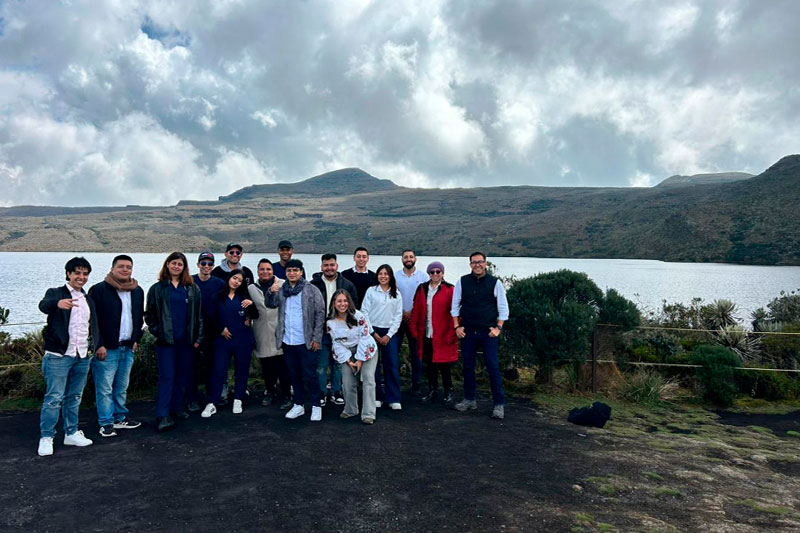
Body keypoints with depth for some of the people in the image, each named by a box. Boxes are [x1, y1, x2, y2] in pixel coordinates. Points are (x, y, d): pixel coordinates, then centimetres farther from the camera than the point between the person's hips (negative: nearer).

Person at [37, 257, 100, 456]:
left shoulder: (88, 300, 16)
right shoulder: (56, 293, -3)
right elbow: (43, 305, -27)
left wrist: (93, 346, 10)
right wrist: (58, 303, -50)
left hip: (83, 357, 6)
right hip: (59, 356, -5)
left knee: (74, 397, 13)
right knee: (54, 398, -5)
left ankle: (71, 433, 23)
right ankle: (46, 437, 5)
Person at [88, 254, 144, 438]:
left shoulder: (137, 291, 11)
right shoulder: (99, 290, -8)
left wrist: (136, 340, 11)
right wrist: (99, 345, -13)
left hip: (128, 347, 6)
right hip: (106, 348, -5)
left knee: (122, 387, 15)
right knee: (105, 388, 0)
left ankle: (120, 418, 26)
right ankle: (106, 423, 10)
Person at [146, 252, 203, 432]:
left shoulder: (192, 289, 9)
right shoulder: (157, 289, 4)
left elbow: (198, 314, 9)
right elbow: (149, 314, 5)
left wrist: (198, 337, 4)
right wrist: (156, 332, -6)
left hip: (186, 340, 3)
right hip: (165, 340, -3)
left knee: (182, 375, 10)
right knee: (167, 376, -7)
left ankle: (177, 407, 24)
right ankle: (162, 415, -6)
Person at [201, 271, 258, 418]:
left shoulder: (244, 296, 6)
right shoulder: (218, 297, 6)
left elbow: (255, 315, 0)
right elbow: (211, 317, 9)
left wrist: (251, 304, -18)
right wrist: (220, 330, -2)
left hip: (243, 340, 1)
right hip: (223, 339, -1)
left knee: (242, 370, 7)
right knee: (219, 371, -4)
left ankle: (238, 400, 20)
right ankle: (211, 404, 3)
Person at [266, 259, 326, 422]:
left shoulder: (312, 290, -4)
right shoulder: (281, 290, 9)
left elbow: (320, 313, -6)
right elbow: (271, 304, -4)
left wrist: (316, 337, -11)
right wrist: (272, 293, -25)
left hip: (306, 341, -4)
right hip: (287, 341, 4)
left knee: (309, 375, 1)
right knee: (294, 375, 14)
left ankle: (316, 406, 13)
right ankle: (299, 405, 26)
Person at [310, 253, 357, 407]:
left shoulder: (347, 285, 1)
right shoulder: (314, 284, -2)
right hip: (321, 332, -1)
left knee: (338, 364, 12)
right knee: (321, 364, 4)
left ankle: (336, 392, 25)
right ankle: (321, 393, 18)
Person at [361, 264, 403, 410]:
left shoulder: (396, 294, 8)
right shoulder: (371, 291, 3)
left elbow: (398, 316, 5)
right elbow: (364, 312, 0)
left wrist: (388, 335, -3)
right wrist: (373, 333, -5)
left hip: (390, 333, 1)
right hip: (373, 331, -1)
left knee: (392, 365, -3)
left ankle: (394, 399, 4)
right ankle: (377, 397, 12)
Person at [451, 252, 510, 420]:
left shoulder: (495, 283, -3)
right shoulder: (462, 282, 2)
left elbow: (503, 308, 1)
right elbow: (455, 305, 7)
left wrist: (498, 327, -8)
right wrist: (457, 326, 1)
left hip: (488, 332, -2)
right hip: (467, 331, 3)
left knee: (493, 366, -5)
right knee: (468, 366, 11)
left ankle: (499, 404, 3)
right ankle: (469, 400, 25)